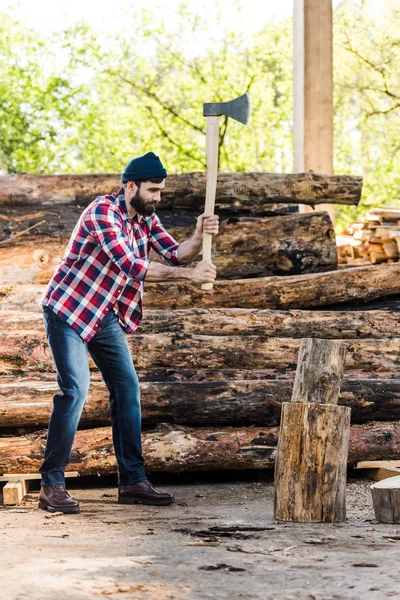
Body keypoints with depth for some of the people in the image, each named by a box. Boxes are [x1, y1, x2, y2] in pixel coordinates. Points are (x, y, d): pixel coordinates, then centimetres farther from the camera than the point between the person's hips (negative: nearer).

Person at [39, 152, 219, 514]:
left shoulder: (146, 219, 4)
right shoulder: (103, 212, -23)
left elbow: (177, 254, -4)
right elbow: (131, 266, -30)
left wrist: (199, 238, -24)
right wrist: (188, 274, -31)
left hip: (106, 316, 8)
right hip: (69, 310, -8)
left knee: (127, 388, 4)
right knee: (75, 389, -17)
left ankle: (133, 481, 9)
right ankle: (52, 485, -11)